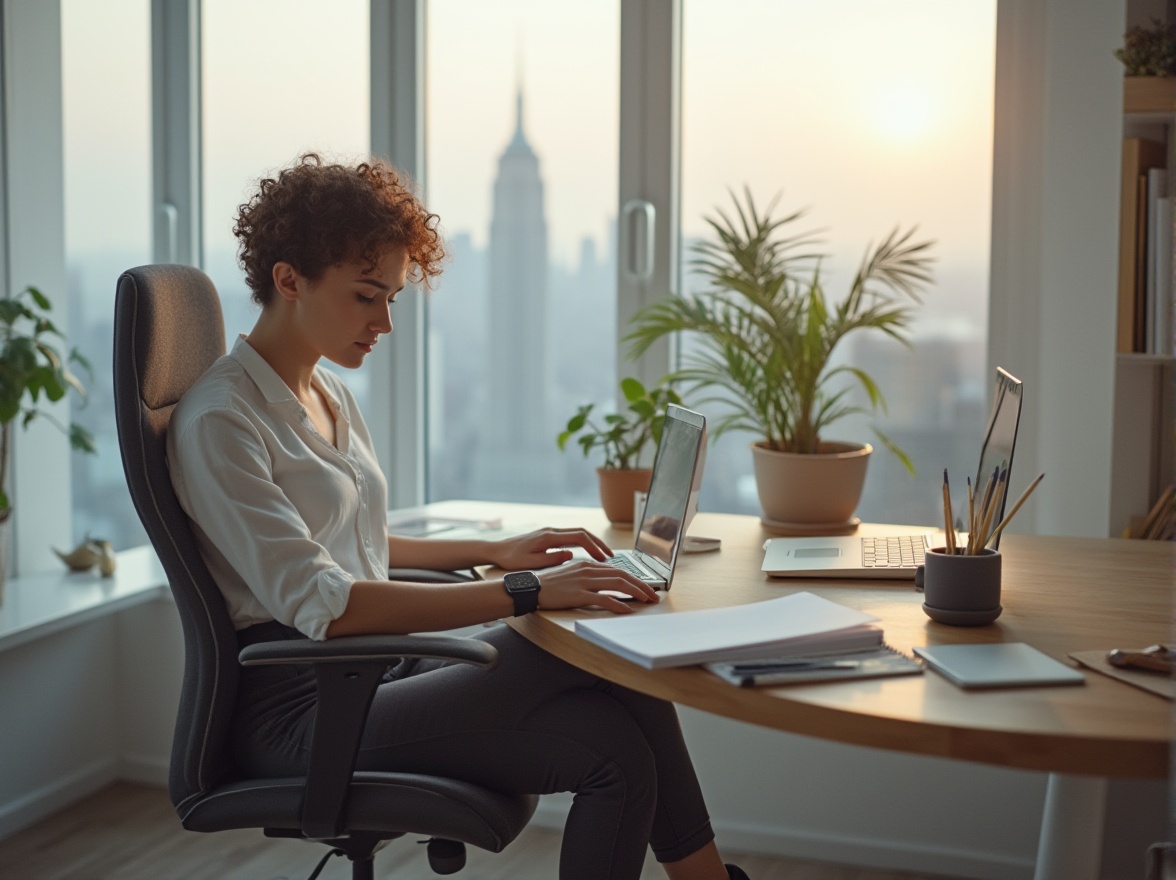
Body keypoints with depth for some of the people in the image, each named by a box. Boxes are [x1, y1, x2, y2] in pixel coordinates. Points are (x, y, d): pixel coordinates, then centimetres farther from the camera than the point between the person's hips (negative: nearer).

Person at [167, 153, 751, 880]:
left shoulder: (329, 395, 14)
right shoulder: (218, 420, -13)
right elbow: (320, 604, -23)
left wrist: (494, 551, 15)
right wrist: (522, 594, -26)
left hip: (373, 669, 8)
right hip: (298, 706, -8)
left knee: (622, 679, -17)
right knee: (618, 755, -23)